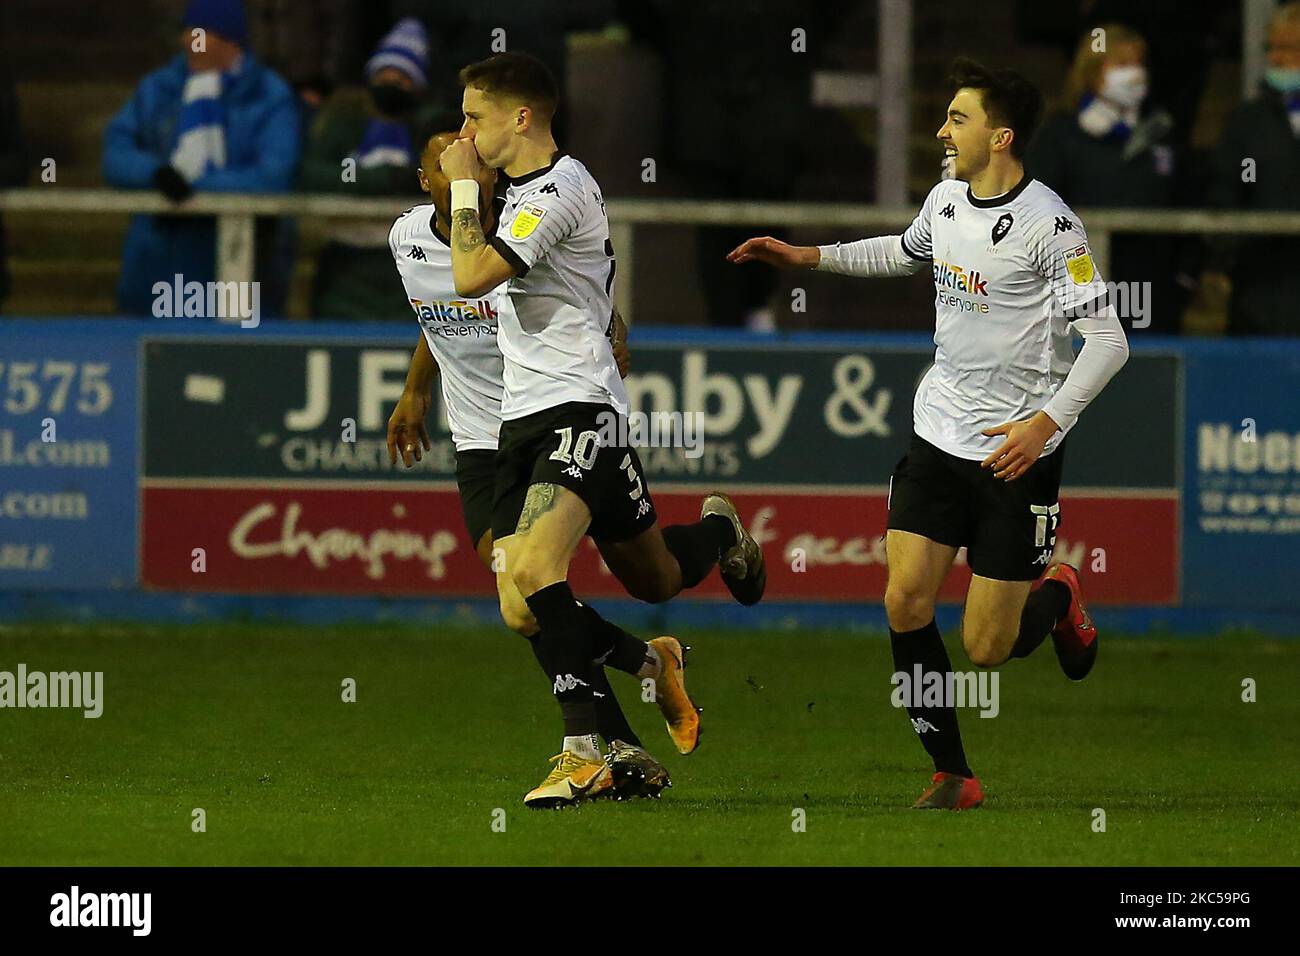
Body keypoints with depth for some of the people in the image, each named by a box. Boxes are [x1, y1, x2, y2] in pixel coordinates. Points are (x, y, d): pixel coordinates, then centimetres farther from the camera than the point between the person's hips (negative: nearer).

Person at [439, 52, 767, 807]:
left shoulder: (559, 189, -15)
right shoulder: (521, 188, 15)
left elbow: (472, 277, -23)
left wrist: (463, 184, -12)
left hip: (580, 407, -9)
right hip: (524, 417, 9)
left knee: (536, 568, -27)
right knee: (519, 610, 1)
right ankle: (649, 661, 20)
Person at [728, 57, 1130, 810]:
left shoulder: (1048, 224, -18)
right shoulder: (947, 200, 4)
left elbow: (1108, 340, -17)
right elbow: (907, 252, 29)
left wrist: (1047, 421, -28)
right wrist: (809, 256, 23)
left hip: (1016, 453, -6)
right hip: (939, 437, 6)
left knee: (987, 649, -3)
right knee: (905, 604, -7)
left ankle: (1056, 596, 32)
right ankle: (953, 776, 5)